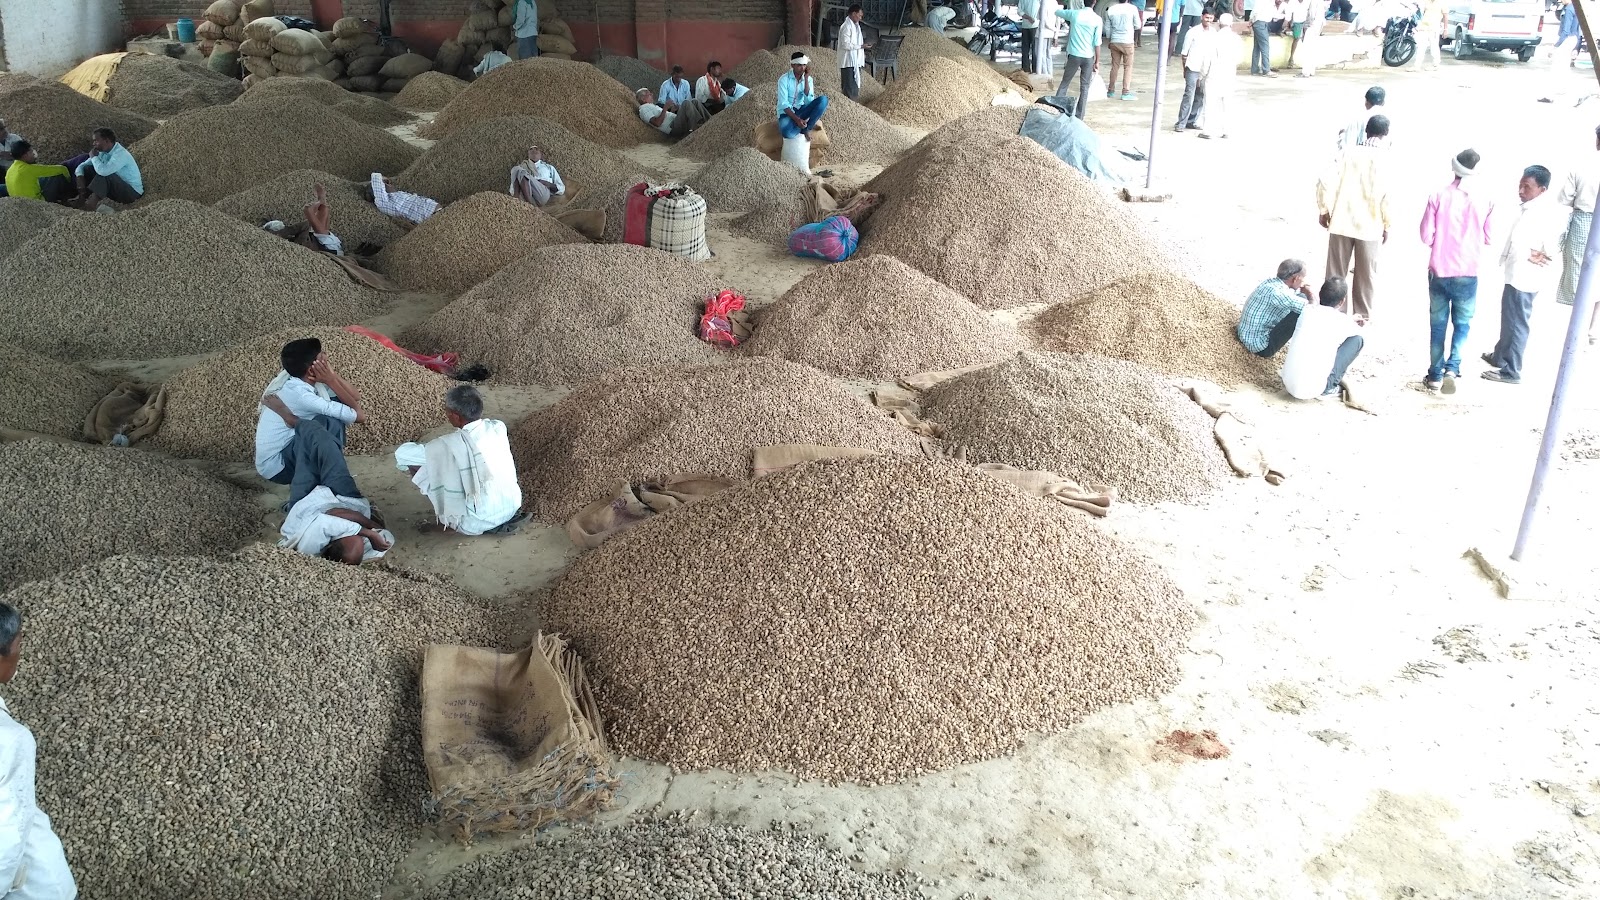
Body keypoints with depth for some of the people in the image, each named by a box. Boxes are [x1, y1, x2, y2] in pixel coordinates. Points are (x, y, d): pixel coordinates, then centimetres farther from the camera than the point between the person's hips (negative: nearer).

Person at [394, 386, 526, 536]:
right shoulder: (498, 427, -6)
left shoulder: (450, 445, -22)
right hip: (513, 508, 6)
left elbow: (402, 453, -10)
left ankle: (447, 521, 12)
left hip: (477, 524, -5)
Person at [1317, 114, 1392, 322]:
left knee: (1336, 272, 12)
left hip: (1341, 223, 2)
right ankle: (1363, 315, 23)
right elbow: (1387, 194, -15)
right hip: (1369, 226, -2)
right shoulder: (1386, 157, -7)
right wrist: (1387, 225, -3)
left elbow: (1326, 182, -8)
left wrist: (1324, 210, 5)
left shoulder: (1350, 152, 0)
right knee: (1365, 274, 13)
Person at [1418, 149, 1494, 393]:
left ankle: (1435, 375, 14)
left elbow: (1426, 236, -6)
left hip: (1439, 272, 0)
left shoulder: (1438, 197, -8)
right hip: (1467, 275, 0)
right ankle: (1452, 368, -3)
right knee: (1462, 324, 14)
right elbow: (1488, 239, 3)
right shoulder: (1485, 202, -6)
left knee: (1438, 325, 11)